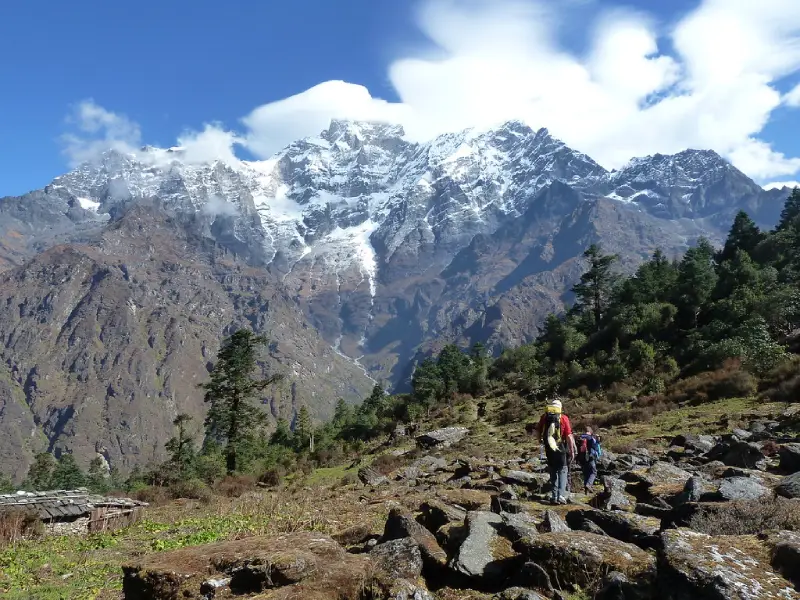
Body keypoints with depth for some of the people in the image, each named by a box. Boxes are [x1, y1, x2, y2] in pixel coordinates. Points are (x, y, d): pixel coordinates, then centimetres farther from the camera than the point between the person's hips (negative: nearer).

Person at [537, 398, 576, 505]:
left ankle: (554, 496, 15)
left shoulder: (544, 418, -1)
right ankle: (561, 495, -6)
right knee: (563, 472, 7)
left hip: (549, 451, 3)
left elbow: (540, 435, 9)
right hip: (562, 450, -3)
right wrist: (572, 451, -3)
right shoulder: (563, 418, -8)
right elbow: (569, 436, -9)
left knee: (553, 473, 16)